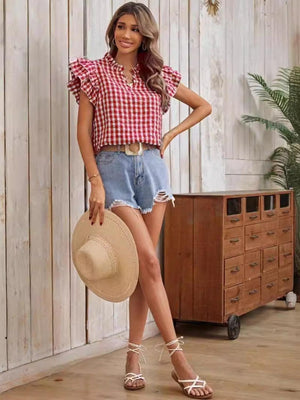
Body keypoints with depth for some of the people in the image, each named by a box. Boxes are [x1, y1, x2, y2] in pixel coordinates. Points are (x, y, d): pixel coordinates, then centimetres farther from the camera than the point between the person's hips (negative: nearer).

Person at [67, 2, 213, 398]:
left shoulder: (159, 76, 13)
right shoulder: (94, 72, 5)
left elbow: (204, 106, 24)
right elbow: (83, 131, 0)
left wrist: (171, 135, 11)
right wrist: (96, 183, -10)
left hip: (152, 166, 4)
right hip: (113, 166, -3)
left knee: (144, 265, 2)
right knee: (148, 261, -12)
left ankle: (134, 356, 14)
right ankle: (179, 361, -10)